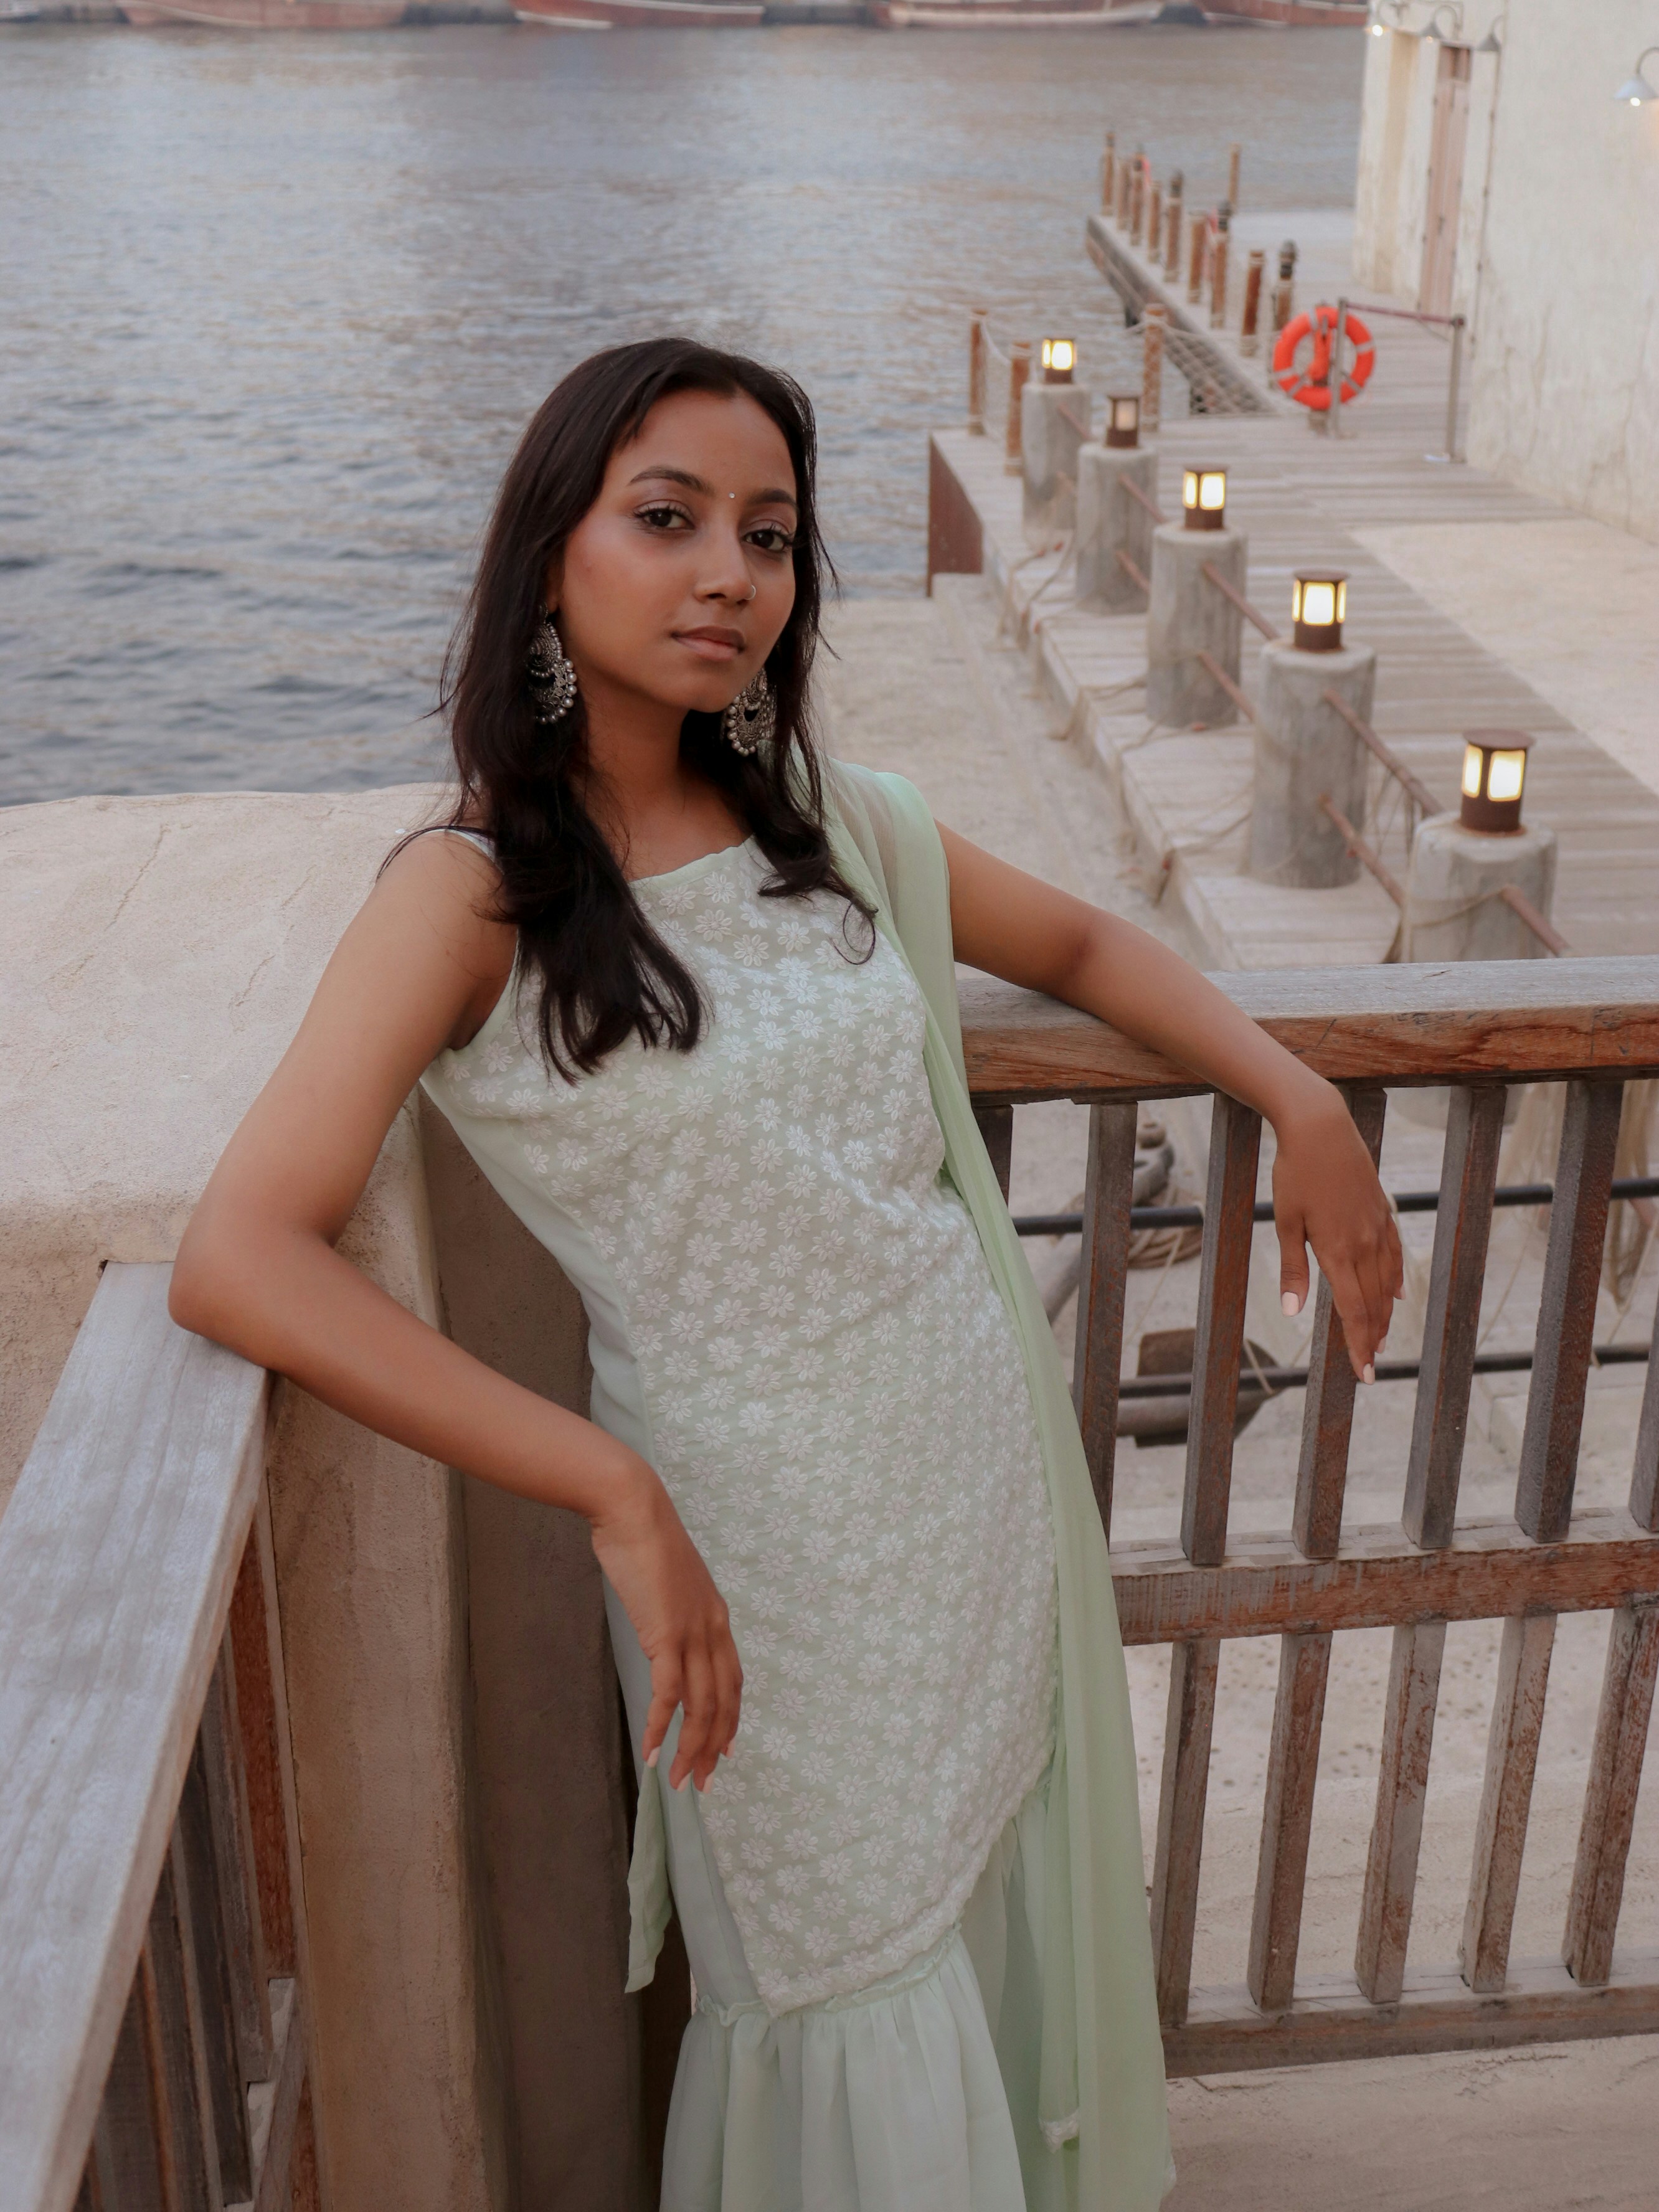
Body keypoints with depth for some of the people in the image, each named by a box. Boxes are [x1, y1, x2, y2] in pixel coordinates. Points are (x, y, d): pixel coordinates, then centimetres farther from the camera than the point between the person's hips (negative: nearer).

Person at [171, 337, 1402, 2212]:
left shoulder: (840, 830, 1)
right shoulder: (472, 896, -16)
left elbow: (1080, 947, 18)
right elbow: (239, 1261, -27)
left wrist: (1297, 1100, 2)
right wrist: (616, 1497, -29)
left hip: (986, 1452, 5)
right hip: (763, 1526, -5)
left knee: (1000, 1916, 22)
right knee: (852, 2006, 13)